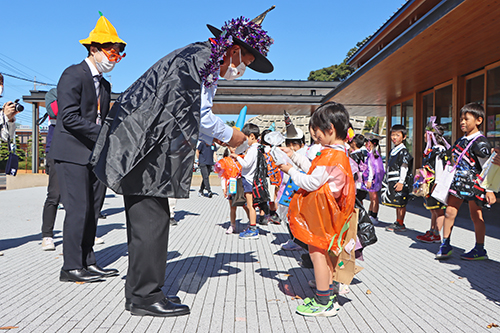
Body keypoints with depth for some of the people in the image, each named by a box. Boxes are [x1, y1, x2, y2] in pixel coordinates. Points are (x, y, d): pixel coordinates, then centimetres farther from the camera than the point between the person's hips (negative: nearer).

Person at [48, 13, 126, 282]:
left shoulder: (104, 85, 19)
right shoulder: (73, 75, -6)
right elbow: (70, 117, -17)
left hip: (95, 155, 8)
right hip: (72, 154, -8)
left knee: (92, 210, 8)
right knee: (78, 210, -8)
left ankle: (87, 262, 16)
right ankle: (71, 268, 1)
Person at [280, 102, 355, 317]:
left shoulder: (330, 156, -21)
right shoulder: (339, 153, 12)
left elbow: (312, 183, -21)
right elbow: (314, 170, 20)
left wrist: (291, 171, -8)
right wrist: (294, 156, 21)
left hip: (319, 211, -10)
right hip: (324, 209, 10)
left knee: (316, 253, -2)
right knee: (322, 253, 17)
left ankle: (323, 303, 7)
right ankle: (328, 296, 28)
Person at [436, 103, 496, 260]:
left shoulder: (480, 142, -13)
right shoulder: (461, 140, 11)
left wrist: (489, 190, -20)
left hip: (473, 183, -7)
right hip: (458, 182, 7)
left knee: (476, 216, 3)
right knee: (449, 212, 5)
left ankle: (480, 250, 16)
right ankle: (445, 245, 15)